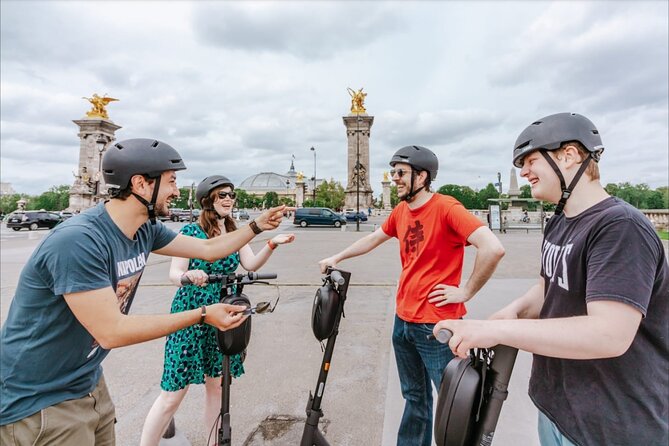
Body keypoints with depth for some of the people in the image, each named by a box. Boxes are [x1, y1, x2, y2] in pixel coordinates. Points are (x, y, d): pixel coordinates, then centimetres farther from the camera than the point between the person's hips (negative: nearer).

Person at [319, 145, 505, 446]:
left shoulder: (445, 207, -17)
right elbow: (374, 238, 20)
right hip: (403, 320, 7)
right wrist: (337, 258, 23)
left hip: (436, 325, -7)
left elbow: (493, 248, -26)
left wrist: (466, 291, -17)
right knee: (414, 397, 24)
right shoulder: (400, 211, 5)